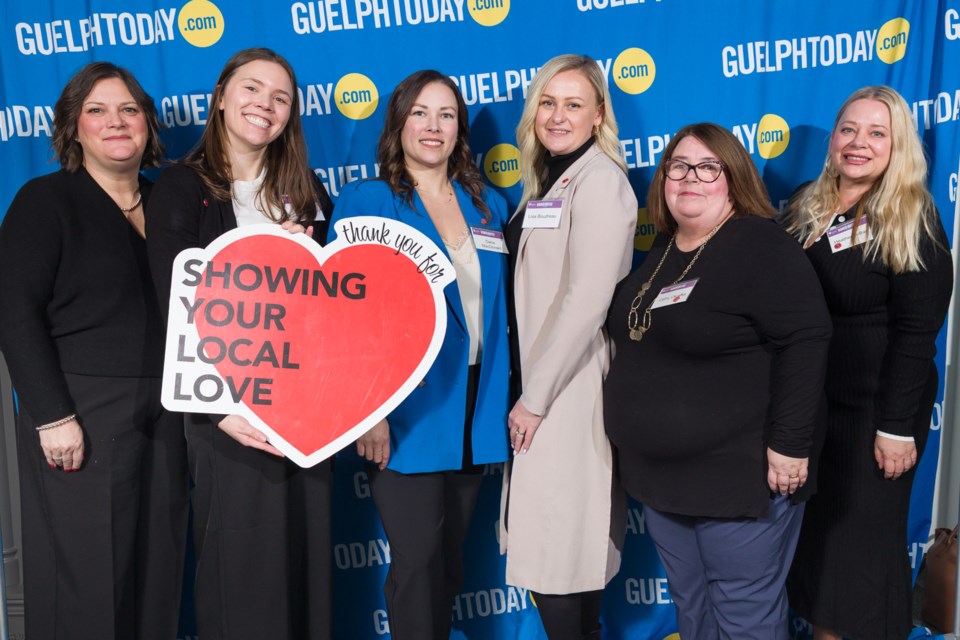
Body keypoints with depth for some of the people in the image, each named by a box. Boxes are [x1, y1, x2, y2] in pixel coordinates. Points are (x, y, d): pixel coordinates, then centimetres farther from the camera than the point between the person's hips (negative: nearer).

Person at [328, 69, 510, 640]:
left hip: (475, 412, 5)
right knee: (417, 560, 0)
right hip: (406, 411, -5)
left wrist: (509, 396, 9)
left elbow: (501, 308, 13)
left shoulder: (488, 206, 10)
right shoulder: (365, 202, -4)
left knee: (451, 557, 16)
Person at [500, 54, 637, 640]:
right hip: (540, 379, 9)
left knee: (557, 545, 0)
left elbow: (587, 300, -20)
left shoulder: (599, 179, -12)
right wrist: (525, 388, 8)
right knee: (568, 538, 17)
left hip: (569, 388, -9)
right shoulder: (549, 180, 15)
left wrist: (534, 396, -16)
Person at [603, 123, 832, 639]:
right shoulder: (660, 249, 10)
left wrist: (789, 444, -23)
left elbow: (805, 341, -21)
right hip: (660, 475, 8)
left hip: (740, 475, -8)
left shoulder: (762, 247, -15)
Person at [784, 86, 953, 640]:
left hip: (872, 408, -6)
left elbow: (916, 333, -15)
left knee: (863, 536, 6)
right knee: (812, 529, 17)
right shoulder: (806, 207, 6)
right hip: (806, 402, 6)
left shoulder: (913, 222, -10)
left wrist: (897, 426, -18)